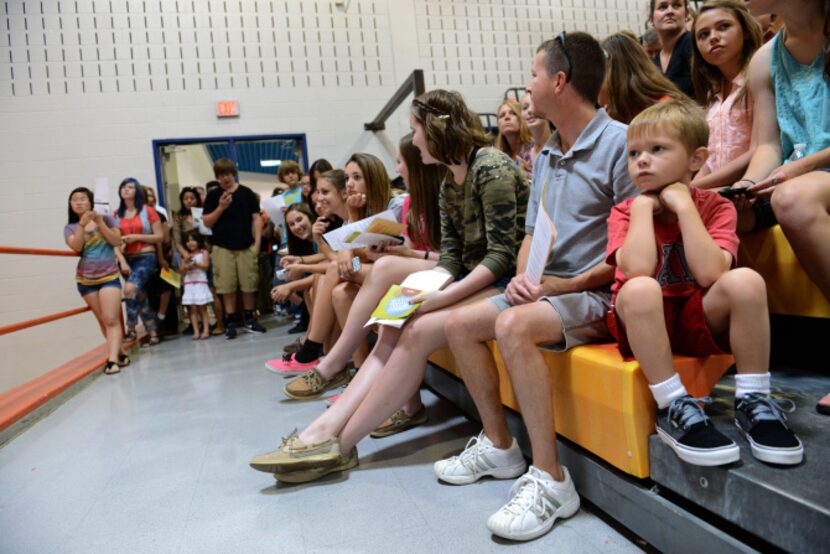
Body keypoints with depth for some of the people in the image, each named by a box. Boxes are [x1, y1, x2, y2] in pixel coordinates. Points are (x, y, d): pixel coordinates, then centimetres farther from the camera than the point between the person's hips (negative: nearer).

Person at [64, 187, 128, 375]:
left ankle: (112, 360, -18)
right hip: (86, 280, 3)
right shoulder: (70, 227, 5)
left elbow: (116, 241, -9)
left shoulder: (106, 219, 3)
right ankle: (119, 353, 19)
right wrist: (82, 225, -19)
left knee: (111, 319, -13)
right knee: (103, 321, 9)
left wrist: (99, 222, -14)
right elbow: (76, 247, -12)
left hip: (109, 276, -3)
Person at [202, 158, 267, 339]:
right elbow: (207, 222, 3)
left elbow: (256, 218, 5)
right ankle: (231, 322, 11)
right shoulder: (213, 195, 6)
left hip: (246, 246, 0)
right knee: (227, 286, 1)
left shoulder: (246, 193, 5)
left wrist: (257, 242, -3)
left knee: (249, 284, 4)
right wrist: (221, 207, -12)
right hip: (223, 247, 0)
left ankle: (249, 318, 19)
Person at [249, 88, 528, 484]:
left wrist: (442, 298, -23)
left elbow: (502, 255, -17)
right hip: (475, 283, 8)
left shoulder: (491, 167, -11)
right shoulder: (448, 186, 16)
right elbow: (451, 258, 9)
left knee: (418, 332, -26)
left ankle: (337, 440, -21)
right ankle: (327, 429, -21)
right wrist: (422, 289, -10)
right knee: (395, 331, -12)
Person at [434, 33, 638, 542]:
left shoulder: (619, 141, -12)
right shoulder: (546, 156, 15)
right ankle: (499, 446, 12)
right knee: (461, 323, 3)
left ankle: (551, 480, -22)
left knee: (514, 324, -33)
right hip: (548, 289, 9)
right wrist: (523, 276, -4)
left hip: (600, 293, -9)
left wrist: (565, 285, -19)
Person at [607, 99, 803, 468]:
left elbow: (710, 273, -24)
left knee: (746, 281, -28)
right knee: (639, 289, -34)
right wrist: (643, 205, -18)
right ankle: (674, 409, -23)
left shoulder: (715, 206, -3)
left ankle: (753, 401, -13)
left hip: (700, 320, 1)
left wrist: (683, 204, -19)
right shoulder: (625, 212, -5)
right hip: (643, 326, -1)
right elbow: (638, 271, -27)